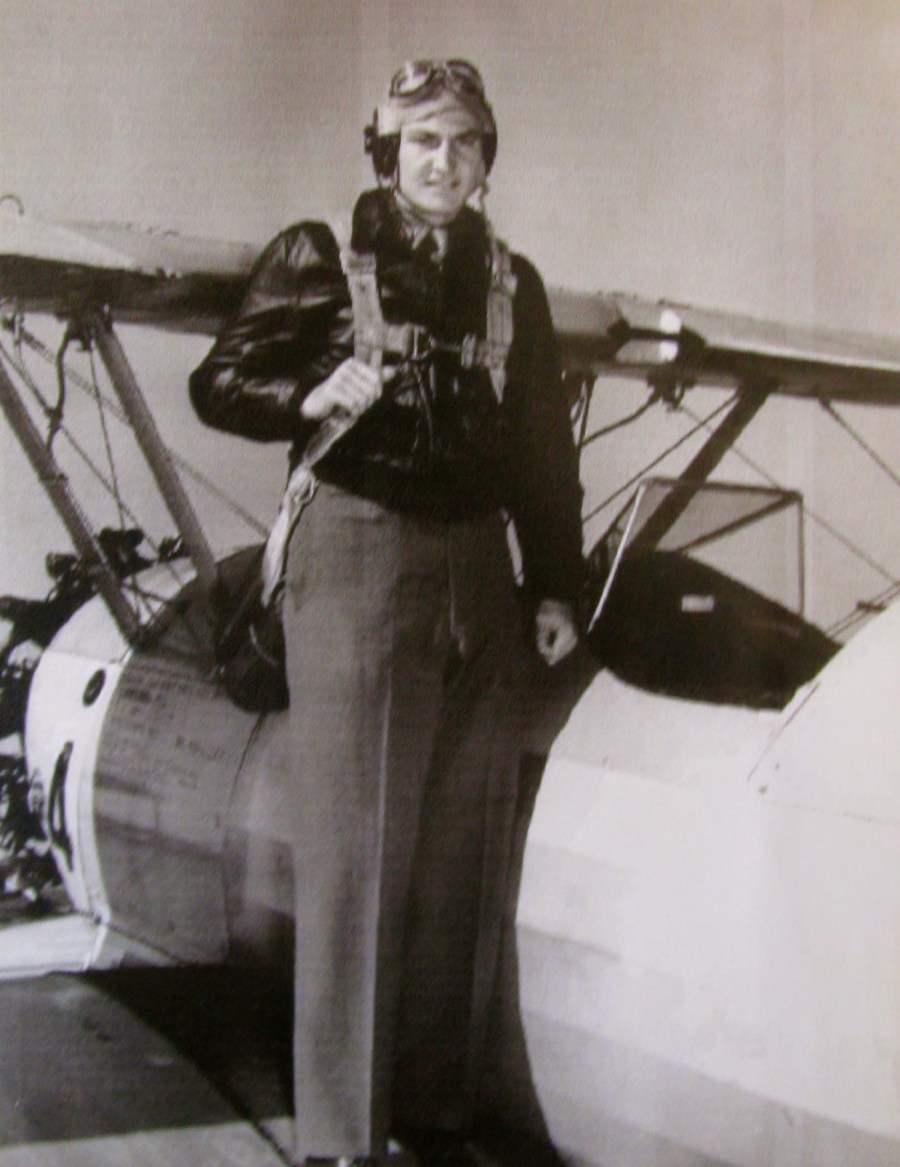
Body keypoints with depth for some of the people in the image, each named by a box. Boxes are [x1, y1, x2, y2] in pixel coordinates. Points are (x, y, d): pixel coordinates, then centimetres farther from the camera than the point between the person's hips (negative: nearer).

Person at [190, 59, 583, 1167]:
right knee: (356, 849, -6)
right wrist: (310, 398, -15)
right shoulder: (318, 257, 3)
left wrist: (553, 583, 11)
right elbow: (219, 383, 3)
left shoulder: (512, 284, 15)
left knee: (464, 855, 8)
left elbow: (545, 449, 16)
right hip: (355, 551, -5)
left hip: (478, 569, 5)